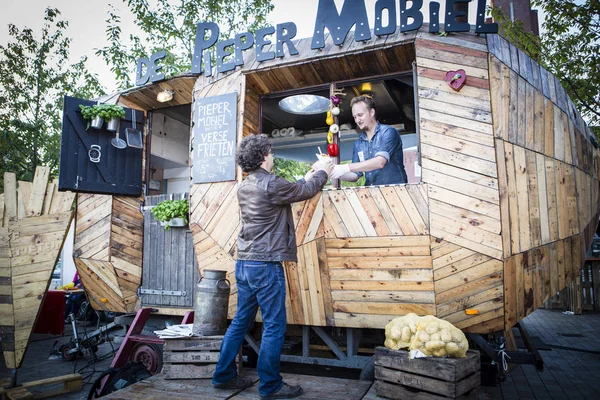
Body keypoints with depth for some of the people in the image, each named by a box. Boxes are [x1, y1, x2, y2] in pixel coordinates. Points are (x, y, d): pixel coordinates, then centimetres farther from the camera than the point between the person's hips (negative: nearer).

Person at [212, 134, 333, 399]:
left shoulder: (244, 187, 12)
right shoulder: (271, 184, -15)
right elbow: (306, 192, -1)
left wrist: (307, 177, 28)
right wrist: (323, 173, 17)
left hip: (244, 263, 9)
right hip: (265, 265, -9)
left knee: (241, 321, 17)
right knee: (274, 326, 2)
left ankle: (224, 376, 26)